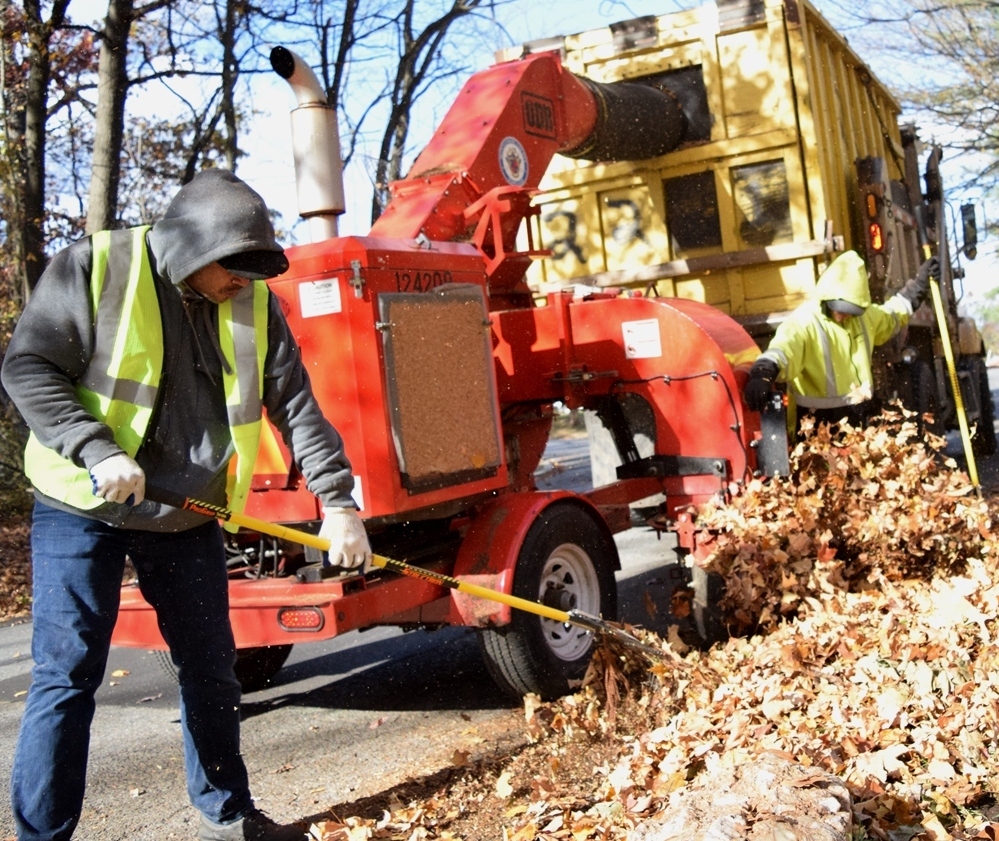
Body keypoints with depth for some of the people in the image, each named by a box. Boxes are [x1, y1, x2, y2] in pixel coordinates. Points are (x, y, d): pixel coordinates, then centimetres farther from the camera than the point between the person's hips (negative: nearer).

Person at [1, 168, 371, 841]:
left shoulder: (253, 302, 0)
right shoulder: (95, 267, -12)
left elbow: (297, 406, 0)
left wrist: (338, 503, -8)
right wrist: (97, 451, -23)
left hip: (189, 513, 5)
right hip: (82, 508, -4)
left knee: (211, 666, 11)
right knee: (67, 674, -4)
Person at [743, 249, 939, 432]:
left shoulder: (863, 315, 8)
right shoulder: (803, 322, -19)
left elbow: (890, 316, 31)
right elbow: (782, 349, -39)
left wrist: (919, 284, 25)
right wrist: (763, 374, -61)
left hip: (864, 417, 8)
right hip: (822, 424, -8)